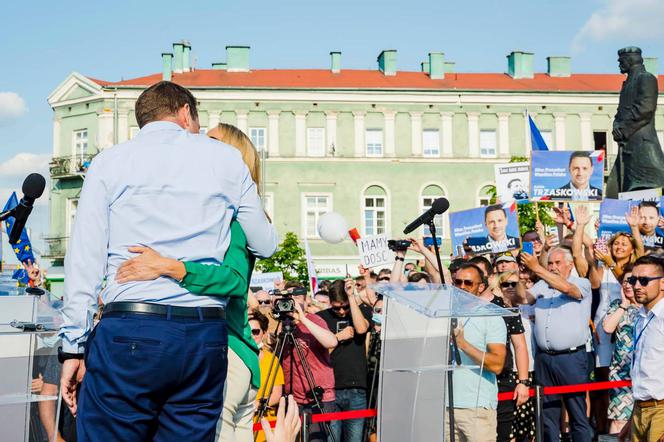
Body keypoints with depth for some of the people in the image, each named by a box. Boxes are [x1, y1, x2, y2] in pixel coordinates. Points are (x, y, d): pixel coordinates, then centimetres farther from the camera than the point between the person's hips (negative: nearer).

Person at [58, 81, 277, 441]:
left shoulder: (109, 161, 9)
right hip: (205, 335, 2)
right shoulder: (226, 158, 11)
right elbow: (265, 245, 16)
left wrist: (73, 345, 4)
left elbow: (84, 258, 2)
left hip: (128, 331, -1)